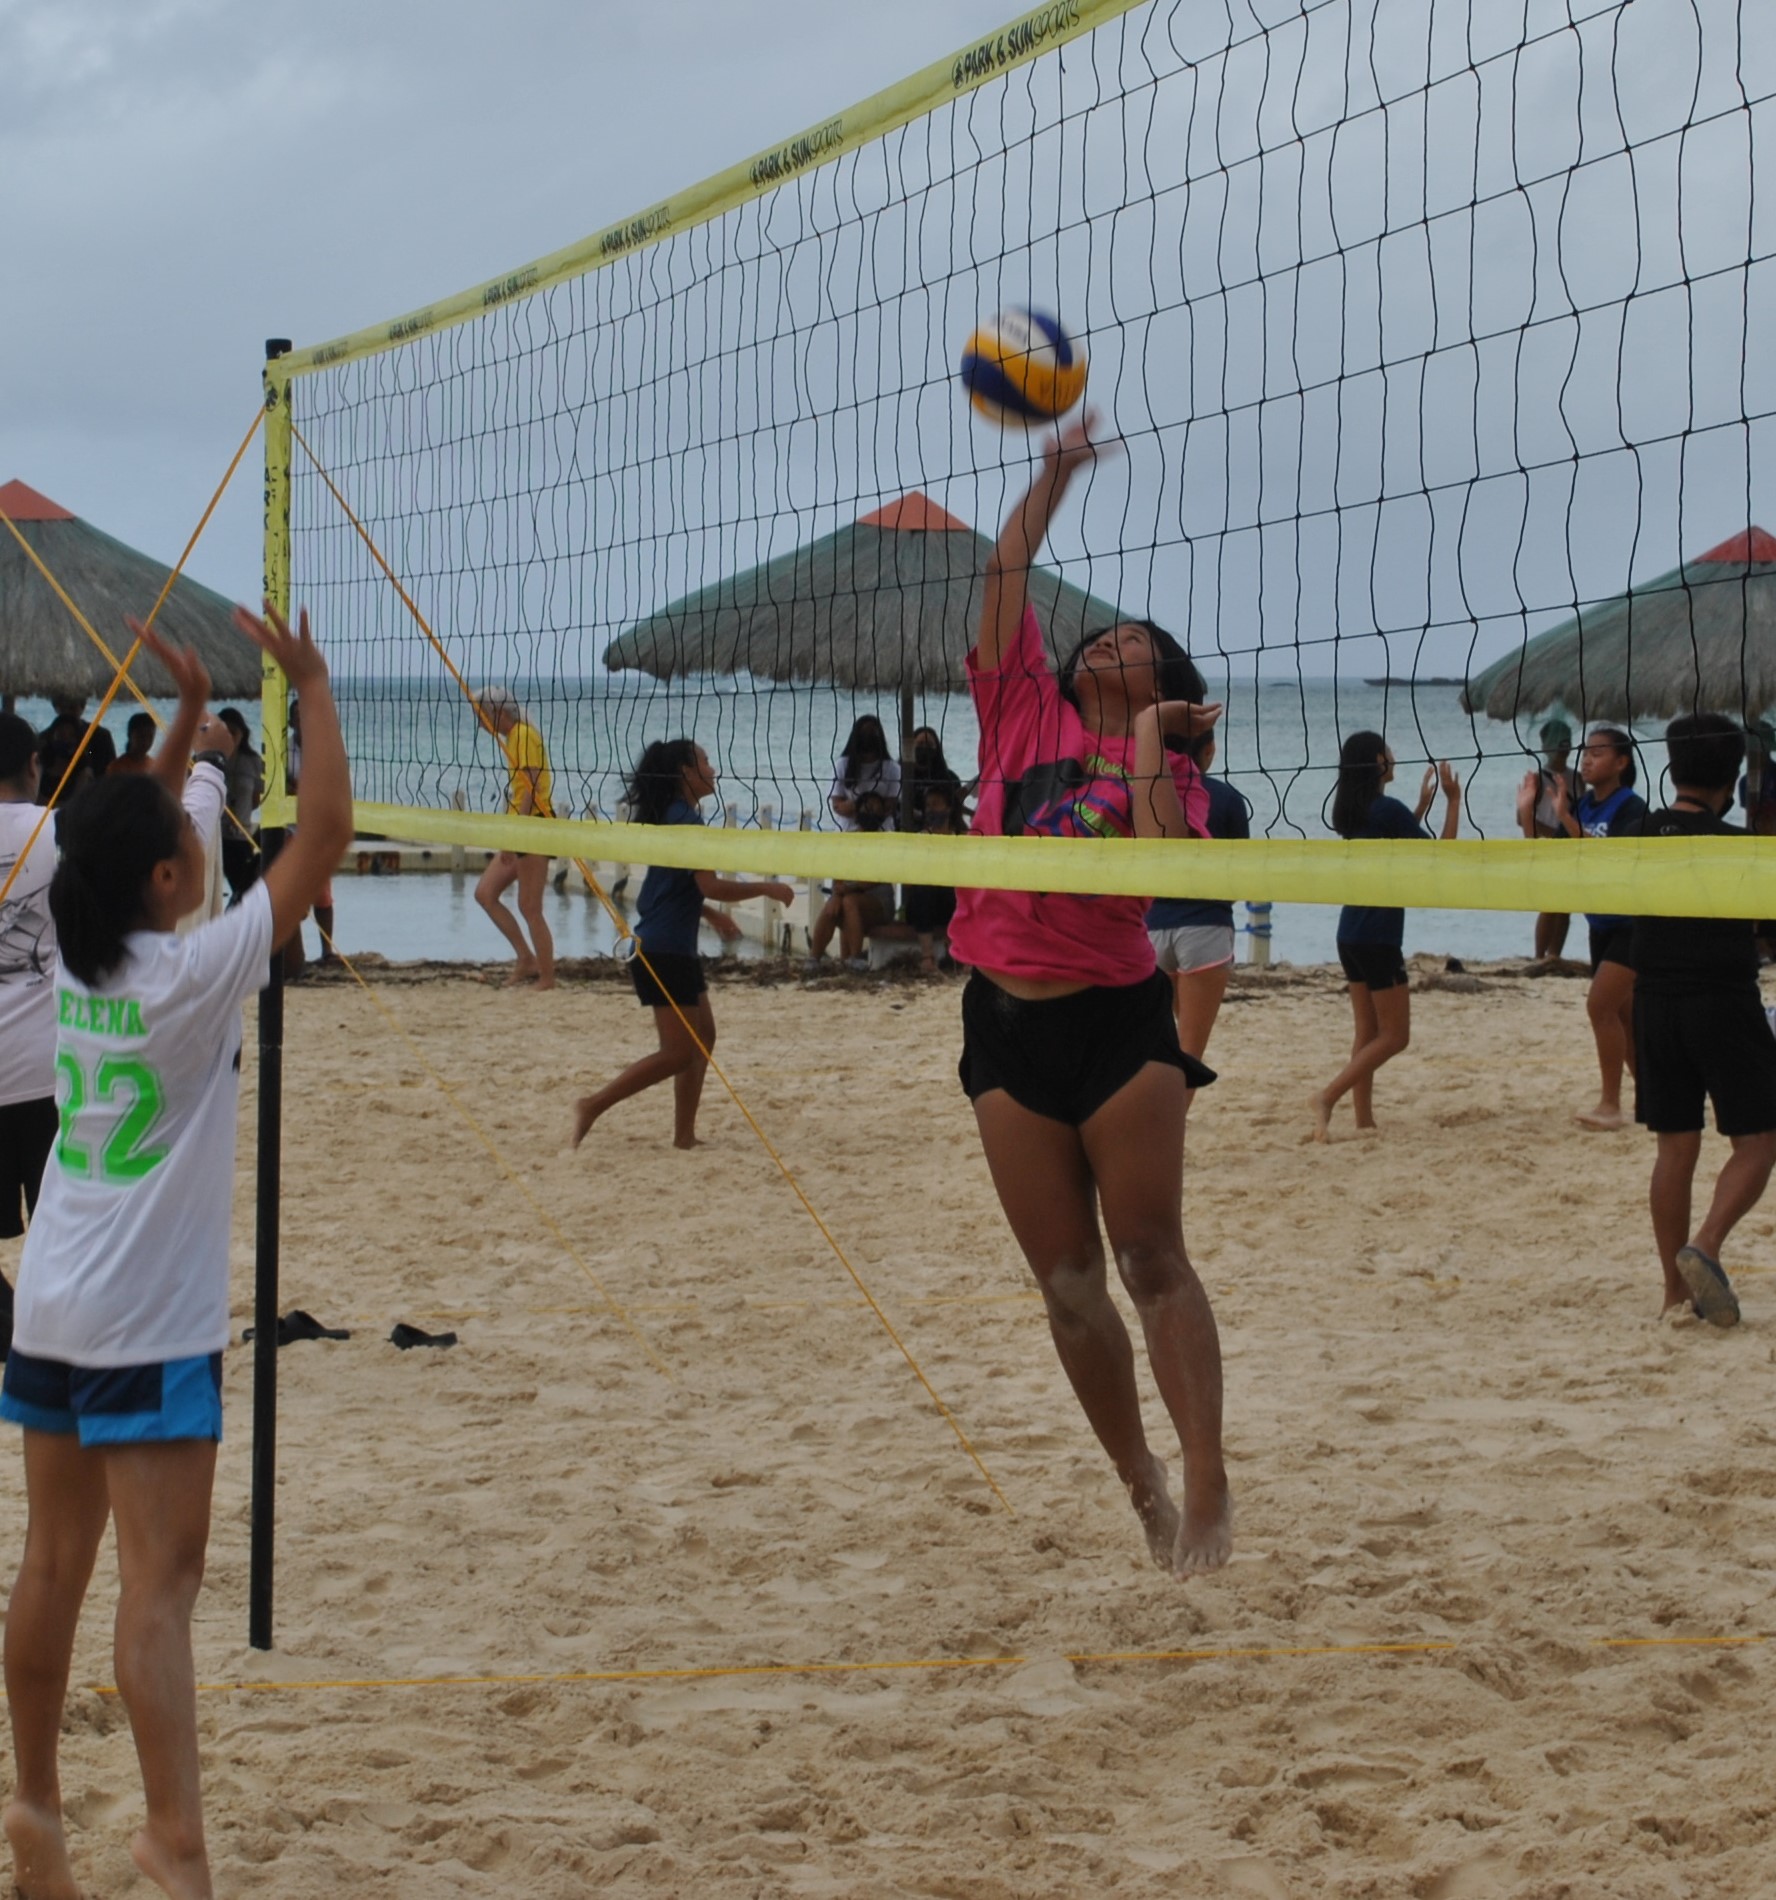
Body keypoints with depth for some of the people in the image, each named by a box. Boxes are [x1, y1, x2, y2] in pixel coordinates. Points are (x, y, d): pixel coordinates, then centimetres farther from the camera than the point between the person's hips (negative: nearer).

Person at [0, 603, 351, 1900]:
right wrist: (314, 690, -10)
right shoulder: (193, 976, -16)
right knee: (159, 1590, -10)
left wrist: (189, 720, 22)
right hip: (152, 1326, -7)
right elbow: (325, 835, -17)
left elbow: (135, 832, 23)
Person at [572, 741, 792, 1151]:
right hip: (665, 952, -10)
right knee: (678, 1053, -8)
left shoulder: (671, 817, 15)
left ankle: (684, 1135, 15)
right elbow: (711, 887, -22)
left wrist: (711, 914, 27)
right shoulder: (686, 820, -15)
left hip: (675, 950, 10)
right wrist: (768, 889, -12)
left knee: (702, 1038, 14)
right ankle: (593, 1105, -8)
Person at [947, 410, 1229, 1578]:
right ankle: (1143, 1488, 15)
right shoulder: (1026, 715, 9)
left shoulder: (1164, 770, 2)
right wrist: (1056, 473, 7)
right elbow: (1007, 574, 7)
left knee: (1151, 1258, -8)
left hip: (1118, 1020, -3)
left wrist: (1150, 740, -12)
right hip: (1008, 1026, 3)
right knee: (1067, 1283, 4)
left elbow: (1165, 859, -19)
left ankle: (1207, 1482, -6)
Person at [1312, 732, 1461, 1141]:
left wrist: (1423, 803, 23)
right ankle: (1328, 1098, -14)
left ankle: (1364, 1121, 11)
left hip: (1350, 934, 8)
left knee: (1368, 1031, 12)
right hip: (1378, 937, -8)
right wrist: (1453, 800, -3)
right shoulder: (1387, 808, -15)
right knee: (1394, 1036, -2)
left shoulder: (1351, 811, 9)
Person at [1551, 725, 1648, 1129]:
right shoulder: (1584, 806, 5)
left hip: (1633, 925, -8)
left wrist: (1565, 819, -33)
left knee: (1600, 1005, -16)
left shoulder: (1631, 807, -17)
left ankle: (1610, 1106, -12)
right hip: (1601, 925, 8)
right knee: (1623, 1014, 12)